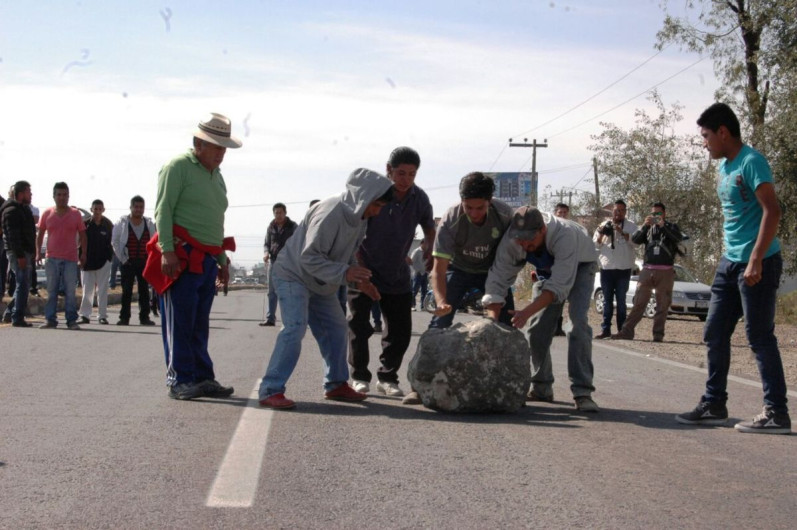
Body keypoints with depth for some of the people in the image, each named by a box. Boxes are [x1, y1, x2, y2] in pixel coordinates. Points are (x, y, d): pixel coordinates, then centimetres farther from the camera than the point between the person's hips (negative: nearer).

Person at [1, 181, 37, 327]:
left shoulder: (23, 209, 19)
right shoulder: (12, 211, -12)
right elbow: (13, 236, -20)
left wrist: (32, 252, 20)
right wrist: (20, 255, -24)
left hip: (25, 252, 10)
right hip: (18, 253, -10)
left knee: (23, 284, 14)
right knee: (22, 284, -9)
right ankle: (18, 318, -7)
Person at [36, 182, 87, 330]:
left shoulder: (75, 214, 4)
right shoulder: (47, 214, 6)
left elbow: (82, 235, 8)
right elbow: (40, 234, 12)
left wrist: (83, 254, 2)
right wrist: (38, 252, 3)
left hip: (71, 259, -1)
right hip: (52, 258, 1)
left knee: (70, 291, -1)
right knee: (51, 291, 5)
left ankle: (71, 320, 3)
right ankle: (50, 319, 9)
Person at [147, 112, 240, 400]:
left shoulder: (217, 176, 22)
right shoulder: (178, 167, -3)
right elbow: (163, 210, -10)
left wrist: (223, 261, 22)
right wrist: (167, 250, -19)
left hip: (207, 260, 8)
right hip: (181, 257, -8)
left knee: (199, 325, 9)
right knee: (179, 322, -6)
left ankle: (203, 378, 11)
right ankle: (179, 380, -4)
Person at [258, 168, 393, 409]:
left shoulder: (359, 217, 0)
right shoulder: (330, 213, -30)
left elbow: (347, 254, 13)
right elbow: (309, 257, -30)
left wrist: (359, 280, -3)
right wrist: (343, 273, -37)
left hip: (320, 283, 10)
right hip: (293, 275, -9)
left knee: (336, 328, 12)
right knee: (295, 328, -22)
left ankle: (336, 385, 26)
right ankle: (271, 391, -23)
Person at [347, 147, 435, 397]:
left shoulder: (419, 198, -5)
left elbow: (430, 230, 11)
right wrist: (359, 268, -17)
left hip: (398, 275, 4)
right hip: (365, 271, -4)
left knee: (400, 331, 3)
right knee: (358, 325, -4)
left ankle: (387, 377, 17)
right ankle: (360, 376, 11)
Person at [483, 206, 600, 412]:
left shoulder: (565, 234, -44)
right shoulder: (511, 241, -30)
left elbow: (559, 285, -45)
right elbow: (497, 282, -27)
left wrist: (527, 312, -53)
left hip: (580, 265, -4)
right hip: (549, 268, 4)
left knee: (579, 321, -23)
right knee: (538, 326, -5)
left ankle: (582, 391, -24)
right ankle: (541, 388, 12)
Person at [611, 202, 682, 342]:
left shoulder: (671, 227, 11)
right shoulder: (648, 228, 17)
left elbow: (679, 238, -10)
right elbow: (635, 239, 1)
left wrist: (663, 226, -20)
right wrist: (645, 226, -13)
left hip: (665, 271, -1)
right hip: (647, 270, 2)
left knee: (662, 305, -1)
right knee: (639, 303, -2)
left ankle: (658, 334, 2)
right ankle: (627, 331, -5)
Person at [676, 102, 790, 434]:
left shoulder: (751, 162, -14)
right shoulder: (724, 167, 14)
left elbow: (772, 211, -21)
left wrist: (755, 260, -25)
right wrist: (731, 256, 19)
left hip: (756, 264, -9)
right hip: (730, 263, 9)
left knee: (760, 337, -6)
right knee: (714, 334, 11)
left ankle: (777, 413, 1)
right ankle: (714, 405, 19)